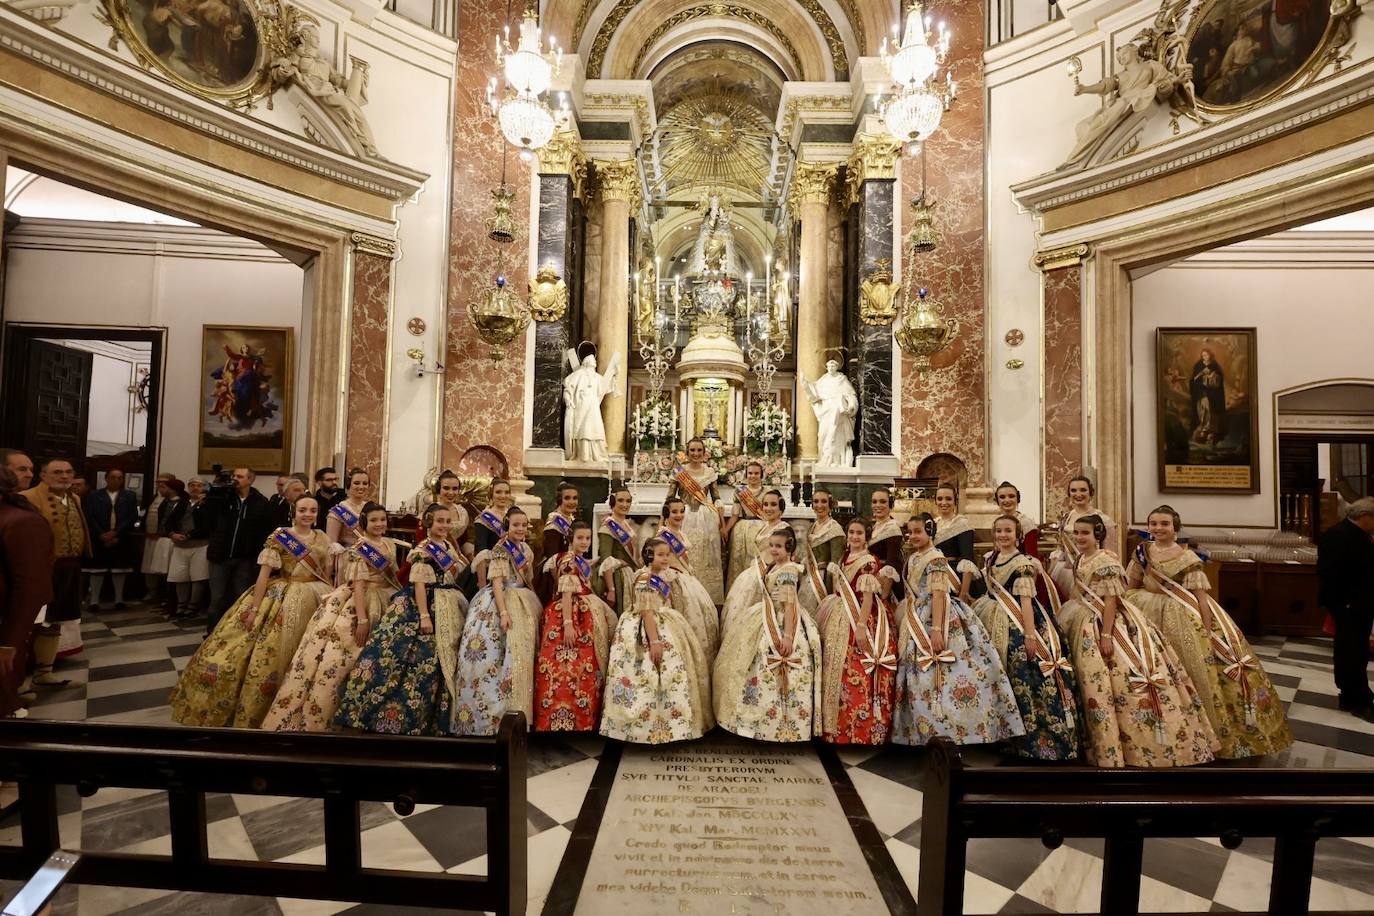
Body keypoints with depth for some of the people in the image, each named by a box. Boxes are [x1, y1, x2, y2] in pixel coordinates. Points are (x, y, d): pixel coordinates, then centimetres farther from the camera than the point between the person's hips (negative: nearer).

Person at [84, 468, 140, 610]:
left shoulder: (130, 496, 8)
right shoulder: (93, 496, 7)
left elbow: (133, 517, -1)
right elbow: (89, 517, -2)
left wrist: (115, 533, -11)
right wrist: (102, 535, -13)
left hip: (121, 539, 1)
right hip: (99, 538, -1)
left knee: (120, 569, 5)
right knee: (98, 569, 1)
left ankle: (119, 599, 12)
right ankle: (94, 600, 8)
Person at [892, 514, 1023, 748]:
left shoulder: (935, 558, -11)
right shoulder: (912, 559, 14)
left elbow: (939, 594, -20)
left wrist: (936, 629, -27)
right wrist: (907, 627, 19)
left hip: (939, 620, -8)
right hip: (918, 625, 8)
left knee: (946, 677, -6)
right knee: (923, 680, 10)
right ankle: (931, 731, 18)